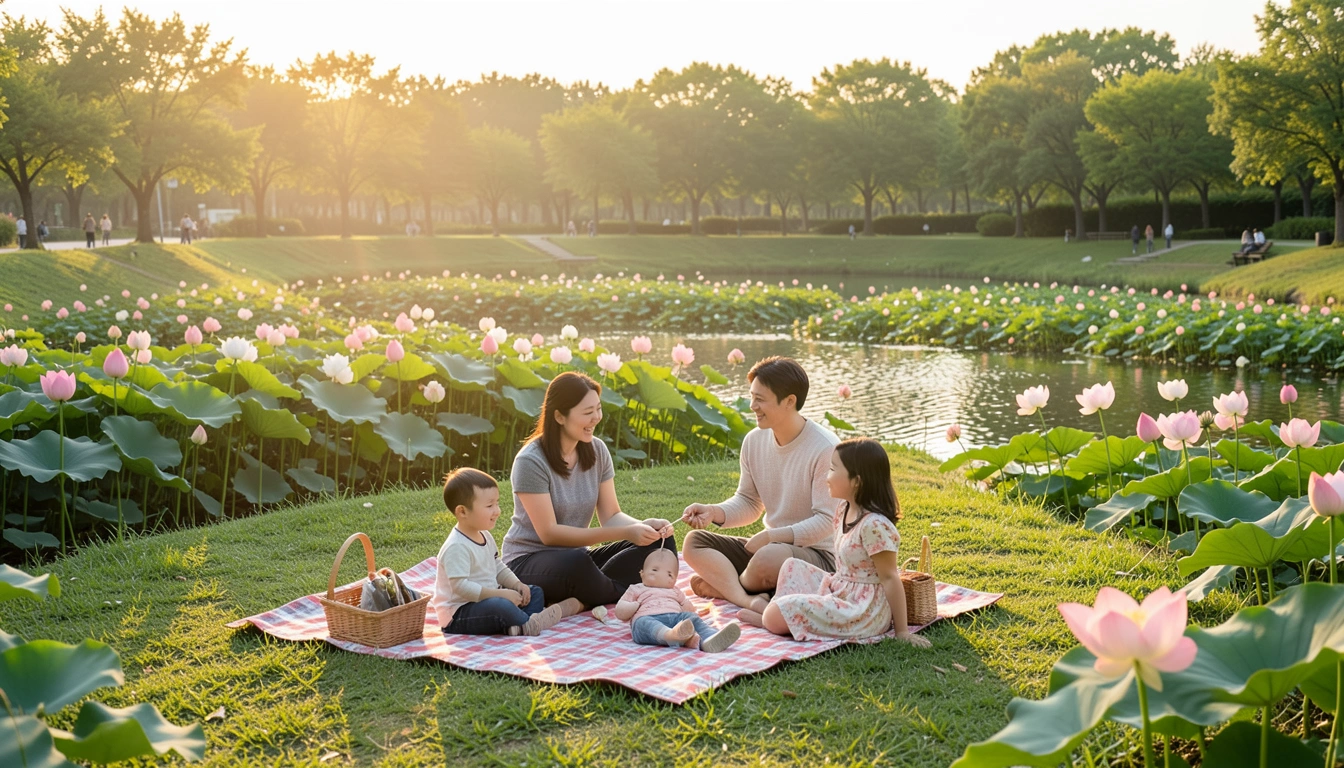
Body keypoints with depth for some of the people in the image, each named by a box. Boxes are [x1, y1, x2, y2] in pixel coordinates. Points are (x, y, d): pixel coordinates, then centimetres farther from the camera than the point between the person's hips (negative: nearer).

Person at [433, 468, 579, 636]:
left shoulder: (485, 537, 10)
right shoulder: (456, 547, -22)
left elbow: (498, 568, 19)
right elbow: (460, 586, -30)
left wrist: (517, 584, -1)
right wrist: (500, 594, -29)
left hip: (486, 599, 11)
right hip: (458, 615, -11)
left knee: (536, 593, 11)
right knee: (501, 606, -38)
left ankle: (522, 625, -18)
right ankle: (528, 623, -10)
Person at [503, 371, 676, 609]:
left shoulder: (597, 451, 1)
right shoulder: (530, 462, -18)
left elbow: (611, 516, 2)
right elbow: (549, 533, -22)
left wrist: (644, 525, -22)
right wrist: (625, 533, -28)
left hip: (577, 555, 6)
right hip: (528, 562, -6)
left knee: (661, 544, -13)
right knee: (575, 563, -41)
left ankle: (578, 602, -21)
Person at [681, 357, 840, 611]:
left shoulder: (825, 449, -19)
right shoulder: (754, 441, 3)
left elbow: (826, 521, -20)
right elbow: (748, 502, 10)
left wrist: (772, 536, -27)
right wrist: (713, 512, -10)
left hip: (818, 554, -7)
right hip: (771, 544, 7)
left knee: (771, 556, -39)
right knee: (694, 542, -7)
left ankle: (724, 585, -6)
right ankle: (748, 601, -28)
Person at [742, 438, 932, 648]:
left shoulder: (874, 525, -25)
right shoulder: (844, 509, 3)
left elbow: (890, 578, -21)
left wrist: (902, 630, -17)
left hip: (862, 611, -10)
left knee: (776, 616, -16)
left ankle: (767, 619, 16)